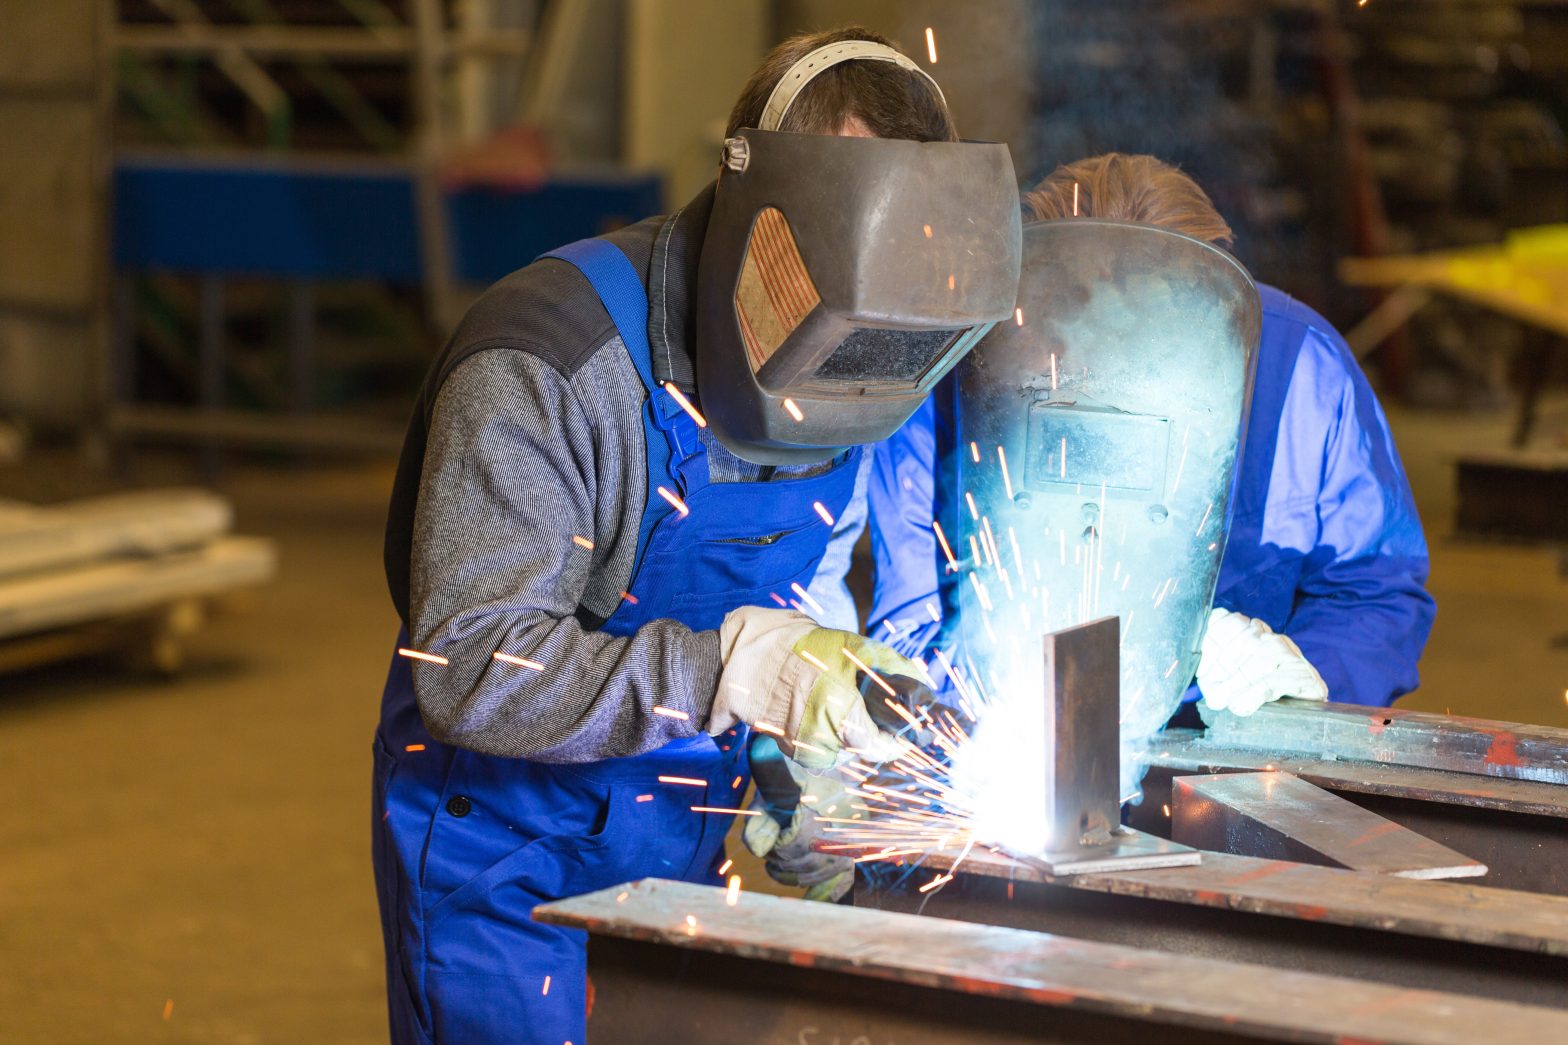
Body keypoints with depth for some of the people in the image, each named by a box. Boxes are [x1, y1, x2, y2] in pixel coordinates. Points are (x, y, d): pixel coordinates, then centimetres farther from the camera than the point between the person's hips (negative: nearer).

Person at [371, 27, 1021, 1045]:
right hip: (501, 862, -6)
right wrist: (740, 669, -39)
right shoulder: (546, 368, -27)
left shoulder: (842, 376, -5)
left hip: (678, 851, 6)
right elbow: (473, 672, -32)